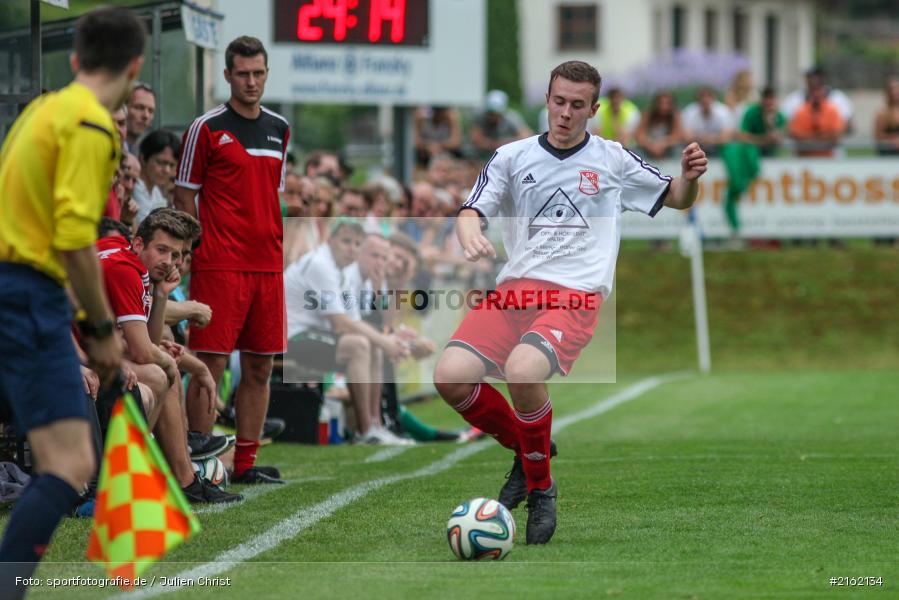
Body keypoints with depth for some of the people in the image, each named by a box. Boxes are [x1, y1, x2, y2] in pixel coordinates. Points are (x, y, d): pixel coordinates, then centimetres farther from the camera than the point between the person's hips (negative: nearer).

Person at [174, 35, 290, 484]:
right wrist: (201, 252, -7)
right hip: (219, 265, -6)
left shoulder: (279, 128, 15)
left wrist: (274, 248, 14)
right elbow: (184, 197, -1)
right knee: (212, 363, -7)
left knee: (259, 367, 6)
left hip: (267, 265, 6)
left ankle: (245, 464, 13)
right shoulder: (206, 128, -3)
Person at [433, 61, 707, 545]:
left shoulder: (612, 160, 12)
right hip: (513, 290, 3)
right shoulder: (513, 157, 13)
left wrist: (689, 177, -1)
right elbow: (471, 212, 5)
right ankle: (524, 449, 9)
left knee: (522, 370, -33)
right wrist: (470, 236, -20)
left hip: (576, 296, -3)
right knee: (450, 376, -21)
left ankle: (541, 486, -8)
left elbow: (677, 199, 23)